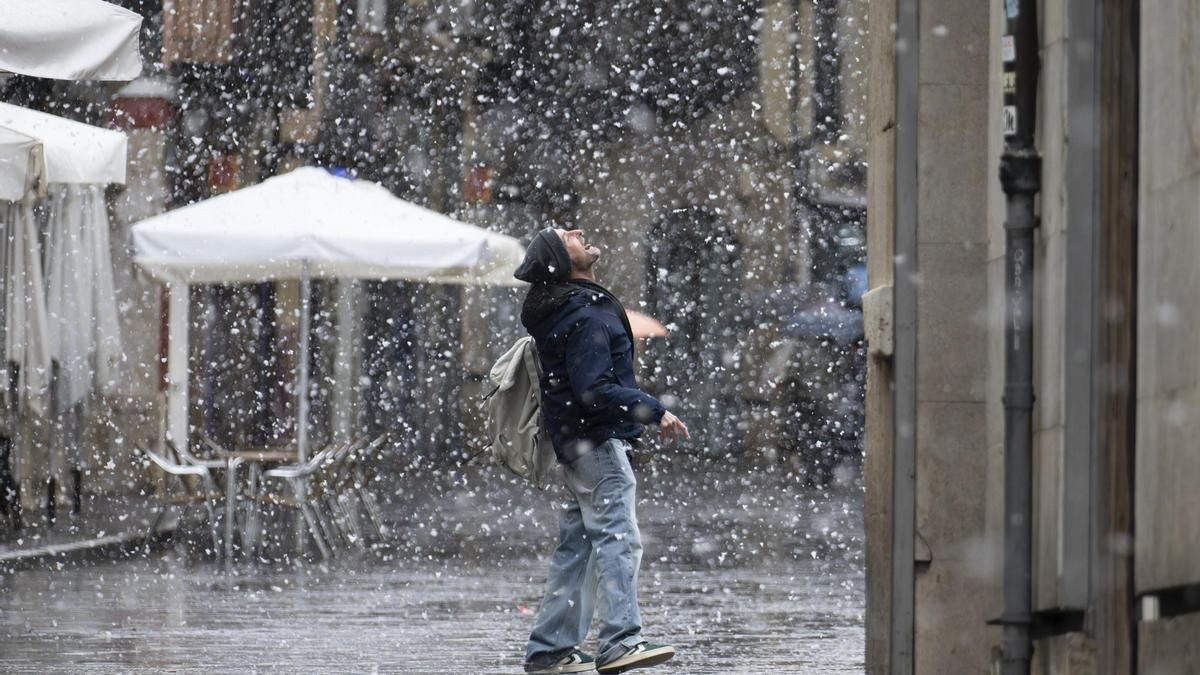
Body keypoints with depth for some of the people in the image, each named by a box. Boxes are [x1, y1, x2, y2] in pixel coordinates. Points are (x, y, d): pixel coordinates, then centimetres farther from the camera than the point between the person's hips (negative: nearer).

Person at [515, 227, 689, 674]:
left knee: (576, 546, 12)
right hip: (598, 440, -10)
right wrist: (654, 412, -21)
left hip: (576, 441, 10)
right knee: (618, 537, -13)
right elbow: (595, 390, -23)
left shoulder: (559, 311, 14)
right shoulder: (587, 316, -18)